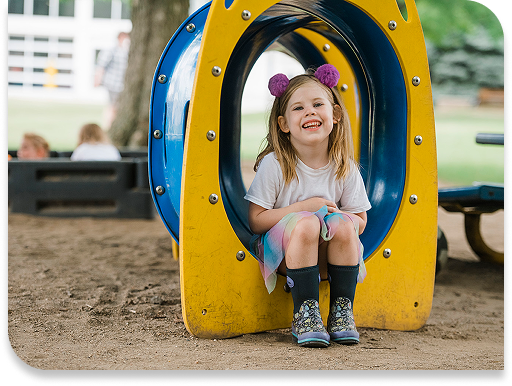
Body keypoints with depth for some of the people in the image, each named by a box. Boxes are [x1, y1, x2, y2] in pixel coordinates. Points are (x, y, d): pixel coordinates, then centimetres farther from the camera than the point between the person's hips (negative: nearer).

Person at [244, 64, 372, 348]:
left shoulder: (344, 168, -3)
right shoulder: (274, 165, -12)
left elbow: (360, 222, 5)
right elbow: (255, 221, -13)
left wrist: (336, 216, -17)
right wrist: (302, 208, -20)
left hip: (329, 251, 3)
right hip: (282, 251, -3)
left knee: (343, 225, -29)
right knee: (306, 224, -33)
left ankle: (342, 309, -17)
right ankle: (305, 311, -25)